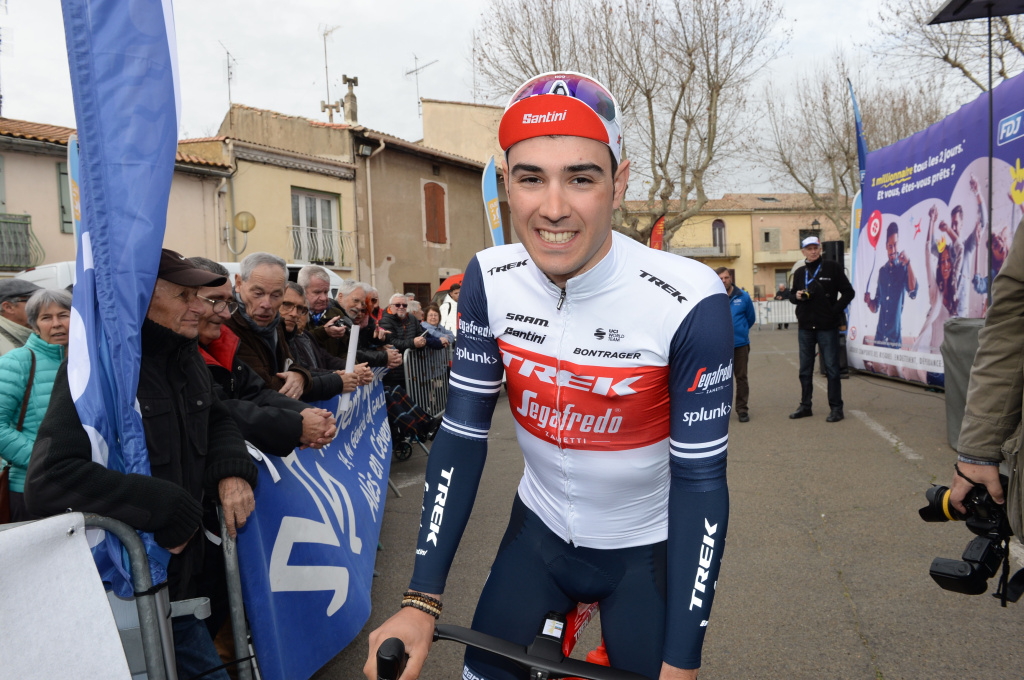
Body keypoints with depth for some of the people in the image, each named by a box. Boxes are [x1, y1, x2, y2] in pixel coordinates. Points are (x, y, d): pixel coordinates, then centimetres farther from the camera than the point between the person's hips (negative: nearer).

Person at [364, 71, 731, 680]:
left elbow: (701, 481, -20)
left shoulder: (691, 302, -26)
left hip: (647, 548, -2)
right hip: (539, 529, 3)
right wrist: (423, 600, -13)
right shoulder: (490, 280, -15)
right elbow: (462, 435, -10)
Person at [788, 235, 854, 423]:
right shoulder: (799, 273, 11)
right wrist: (797, 297, -4)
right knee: (805, 369, 10)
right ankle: (805, 406, 20)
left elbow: (848, 292, -1)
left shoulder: (832, 268, -2)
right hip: (805, 327, 5)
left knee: (831, 368, -1)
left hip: (827, 326, -5)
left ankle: (836, 408, 6)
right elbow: (793, 297, 19)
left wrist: (835, 310, -10)